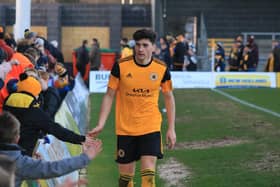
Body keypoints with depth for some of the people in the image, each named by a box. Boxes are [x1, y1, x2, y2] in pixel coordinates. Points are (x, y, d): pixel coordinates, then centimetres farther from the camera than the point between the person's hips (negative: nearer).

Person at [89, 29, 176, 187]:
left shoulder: (162, 69, -5)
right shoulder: (120, 66, -8)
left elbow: (169, 98, 8)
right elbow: (109, 95, 0)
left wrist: (171, 129, 6)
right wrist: (101, 124, -6)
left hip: (151, 128, 0)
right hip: (125, 128, 0)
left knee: (148, 174, -11)